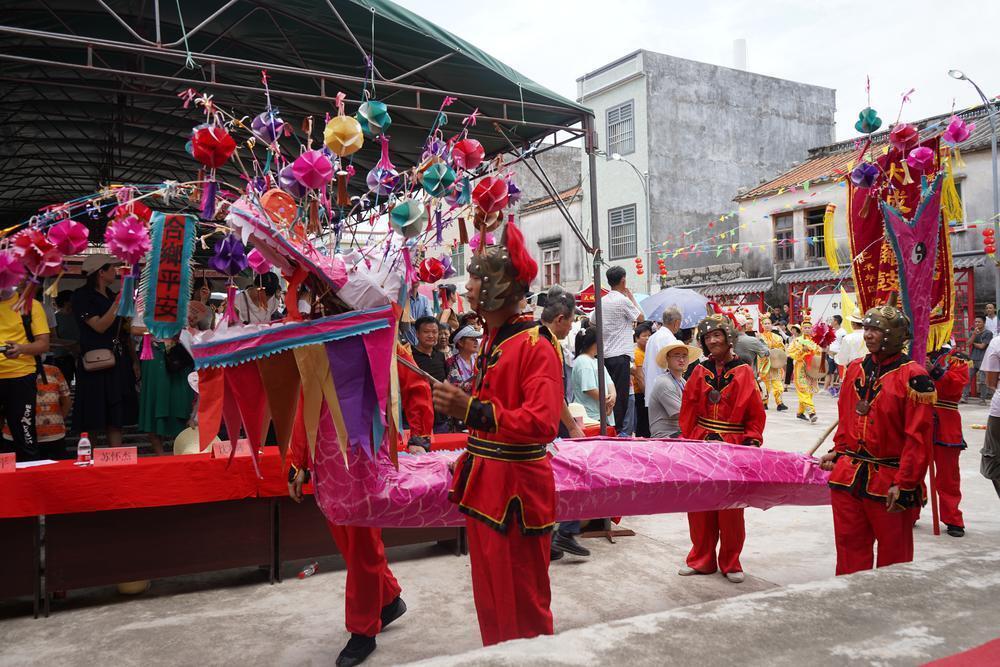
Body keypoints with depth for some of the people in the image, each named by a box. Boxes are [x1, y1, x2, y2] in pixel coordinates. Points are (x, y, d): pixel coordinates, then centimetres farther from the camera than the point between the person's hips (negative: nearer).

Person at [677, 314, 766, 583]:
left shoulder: (743, 372, -1)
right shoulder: (700, 371, 6)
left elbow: (756, 413, 0)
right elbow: (688, 410, 7)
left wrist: (752, 440, -9)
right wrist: (686, 440, 0)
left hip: (733, 448, -3)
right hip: (701, 445, 3)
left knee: (731, 509, 5)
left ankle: (730, 563, 21)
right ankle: (701, 559, 22)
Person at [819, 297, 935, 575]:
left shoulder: (912, 376, -12)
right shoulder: (855, 369, 7)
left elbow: (918, 437, -15)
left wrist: (904, 484, -16)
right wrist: (838, 452, 10)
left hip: (889, 481, -6)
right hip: (847, 476, 6)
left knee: (893, 554, 11)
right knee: (849, 547, 15)